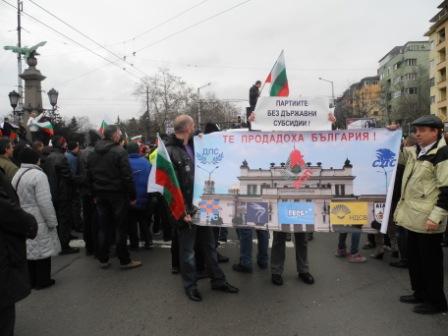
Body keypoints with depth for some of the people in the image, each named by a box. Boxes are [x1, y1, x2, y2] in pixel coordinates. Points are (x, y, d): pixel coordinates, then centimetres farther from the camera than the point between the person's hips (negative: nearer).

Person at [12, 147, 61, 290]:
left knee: (29, 249, 16)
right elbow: (45, 202, -20)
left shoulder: (17, 175, 8)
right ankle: (42, 281, 14)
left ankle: (31, 280, 27)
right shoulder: (38, 175, -17)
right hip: (38, 220, -8)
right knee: (42, 249, 5)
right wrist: (52, 221, -13)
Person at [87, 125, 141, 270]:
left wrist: (95, 195, 18)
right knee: (120, 227, 2)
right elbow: (127, 177, -17)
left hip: (101, 195, 6)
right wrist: (132, 196, -11)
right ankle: (124, 260, 9)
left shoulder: (93, 154, 8)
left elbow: (89, 177, 12)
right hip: (118, 194, -6)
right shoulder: (119, 152, -13)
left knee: (103, 227, 12)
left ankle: (103, 260, 19)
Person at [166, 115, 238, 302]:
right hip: (186, 209, -7)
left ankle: (218, 280, 29)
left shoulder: (194, 146, 9)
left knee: (209, 245, 16)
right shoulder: (170, 152, -14)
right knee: (187, 250, 8)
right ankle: (190, 285, 24)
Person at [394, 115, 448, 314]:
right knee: (413, 257, 18)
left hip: (428, 218, -9)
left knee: (430, 260, 3)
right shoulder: (415, 152, 10)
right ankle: (420, 293, 33)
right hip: (414, 215, 9)